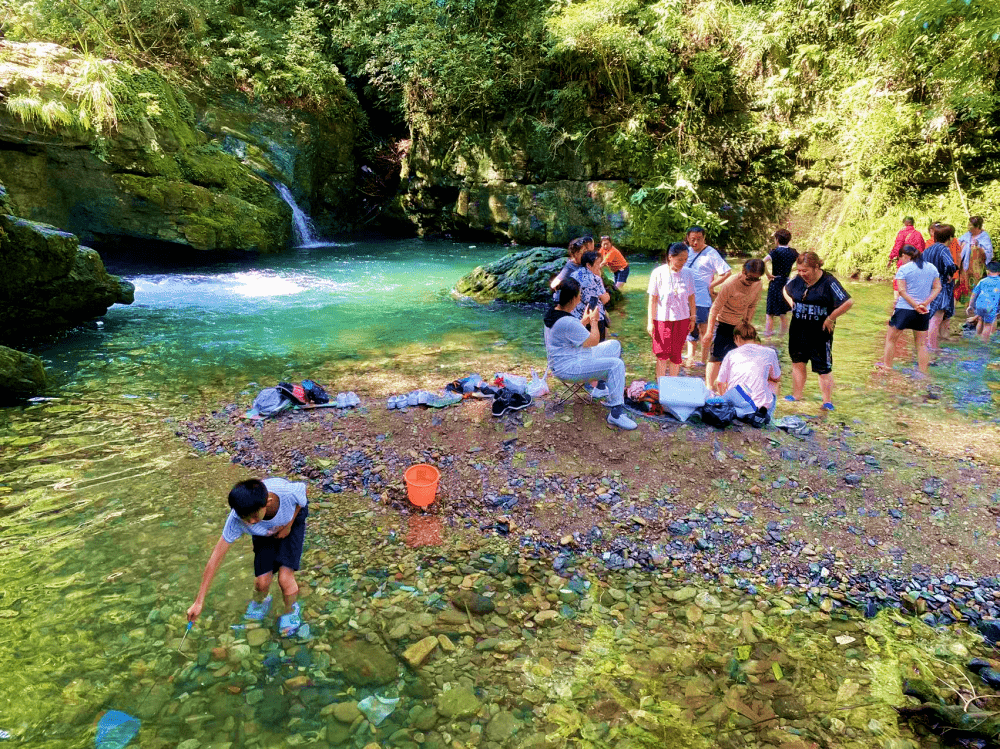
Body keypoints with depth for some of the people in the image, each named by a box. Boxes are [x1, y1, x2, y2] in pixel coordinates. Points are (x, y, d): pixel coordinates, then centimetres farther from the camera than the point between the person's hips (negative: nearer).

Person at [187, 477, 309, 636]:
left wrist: (289, 525, -16)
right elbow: (216, 557, -28)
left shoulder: (290, 492, -43)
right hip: (264, 532, 2)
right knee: (262, 582, -6)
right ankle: (260, 601, 33)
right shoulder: (236, 519, -37)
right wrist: (199, 602, -24)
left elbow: (302, 487, -16)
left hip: (293, 521, -2)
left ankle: (291, 612, 20)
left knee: (285, 578, -14)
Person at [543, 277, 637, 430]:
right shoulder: (567, 322, -29)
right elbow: (594, 341, -18)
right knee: (616, 364, -24)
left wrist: (584, 321, 14)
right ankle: (616, 414, -22)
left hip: (567, 359, 11)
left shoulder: (553, 312, 4)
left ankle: (601, 388, 23)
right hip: (568, 368, -11)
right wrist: (594, 320, -3)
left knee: (614, 345, 16)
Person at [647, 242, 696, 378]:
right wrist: (650, 322, -8)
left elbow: (691, 297, 8)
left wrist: (693, 318, 10)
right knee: (662, 354, -2)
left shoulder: (688, 273, -1)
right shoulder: (658, 273, -10)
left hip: (682, 319, 2)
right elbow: (652, 299, -7)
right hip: (662, 319, -2)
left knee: (676, 354, 8)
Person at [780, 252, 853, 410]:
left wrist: (831, 318, -15)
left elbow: (848, 302, -19)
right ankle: (796, 395, 28)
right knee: (797, 362, 15)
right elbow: (786, 290, 24)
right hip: (798, 330, 6)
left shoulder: (828, 282, -16)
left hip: (820, 332, -6)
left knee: (824, 368, 0)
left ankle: (828, 401, 9)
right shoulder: (798, 280, 2)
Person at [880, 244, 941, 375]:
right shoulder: (932, 268, 9)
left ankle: (887, 365, 14)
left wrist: (915, 304, -15)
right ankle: (924, 373, 12)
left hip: (904, 309, -5)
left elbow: (902, 290, -14)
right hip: (924, 311, 5)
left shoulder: (904, 269, -6)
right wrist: (925, 302, -5)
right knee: (921, 343, 11)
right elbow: (937, 288, 7)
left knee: (891, 338, 12)